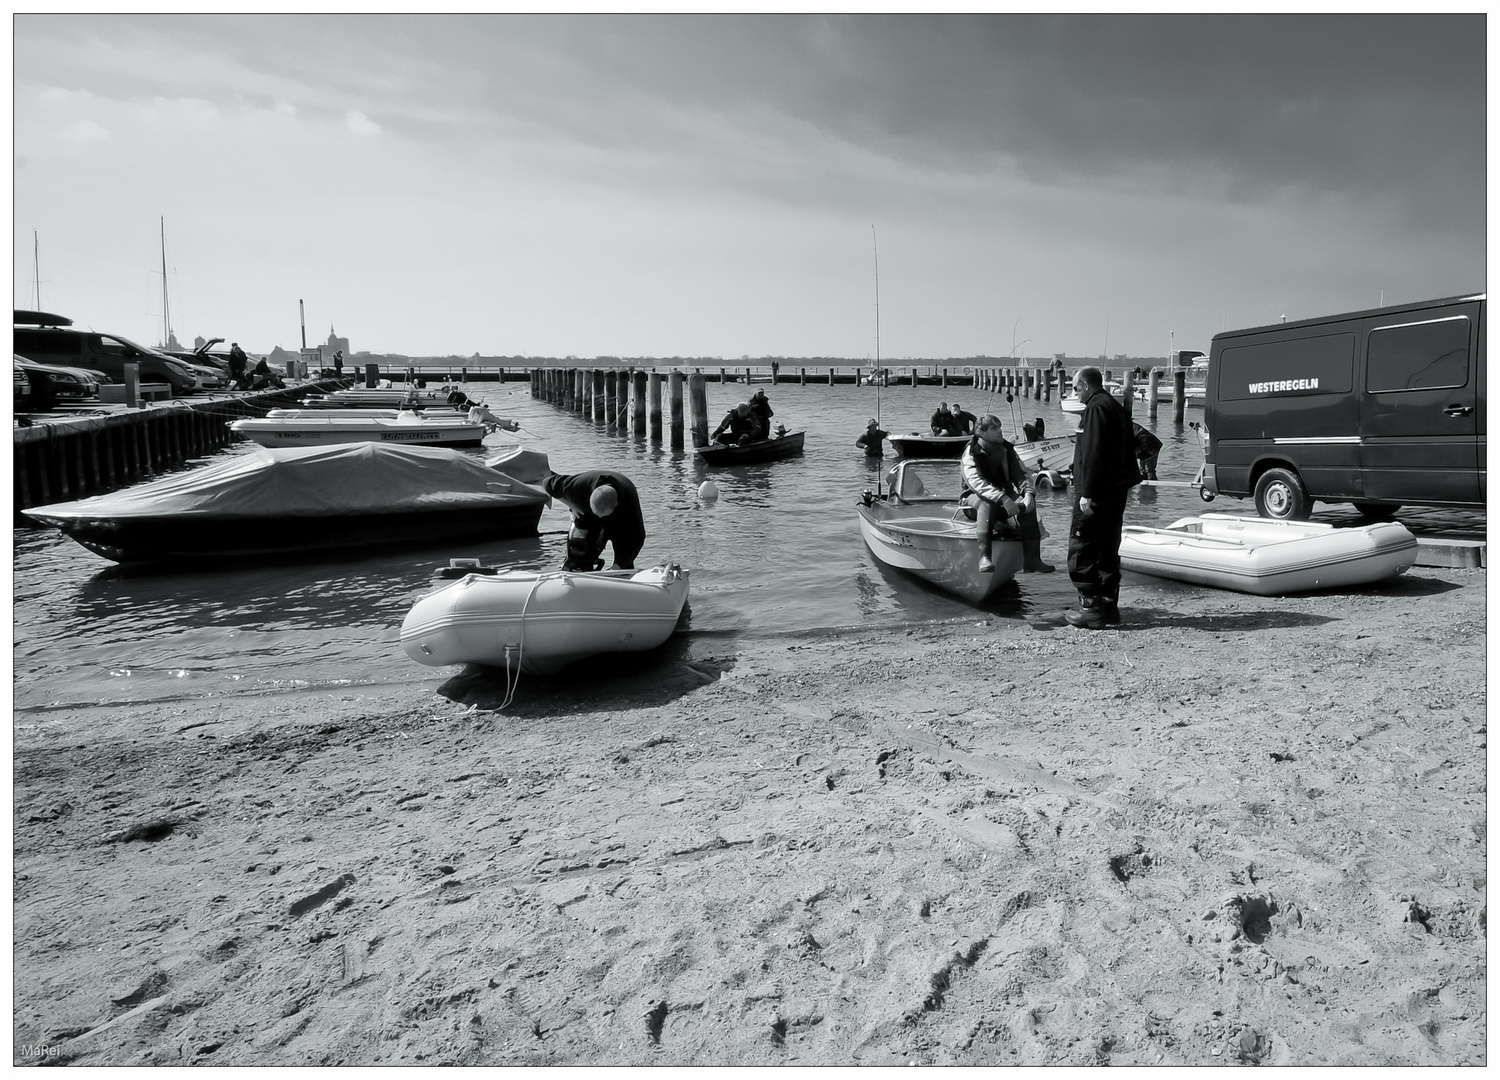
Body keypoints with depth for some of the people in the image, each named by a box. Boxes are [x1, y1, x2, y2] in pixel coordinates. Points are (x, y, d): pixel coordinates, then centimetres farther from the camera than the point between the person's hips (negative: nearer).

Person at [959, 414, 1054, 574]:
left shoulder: (1006, 450, 5)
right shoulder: (972, 453, -13)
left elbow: (1020, 474, 2)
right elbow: (976, 481, -29)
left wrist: (1028, 493, -21)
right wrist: (1003, 498, -43)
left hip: (1003, 494, 5)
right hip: (974, 496, -5)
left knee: (1027, 504, -24)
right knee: (988, 503, -39)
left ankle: (1032, 559, -23)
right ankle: (984, 557, -49)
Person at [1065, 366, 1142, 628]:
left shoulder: (1096, 408, -13)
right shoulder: (1116, 407, 19)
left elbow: (1093, 455, -21)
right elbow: (1128, 448, 22)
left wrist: (1087, 493, -22)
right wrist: (1126, 483, 23)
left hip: (1097, 492, -10)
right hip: (1117, 490, 10)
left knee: (1081, 549, -6)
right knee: (1108, 549, 14)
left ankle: (1091, 605, -8)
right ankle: (1108, 605, 18)